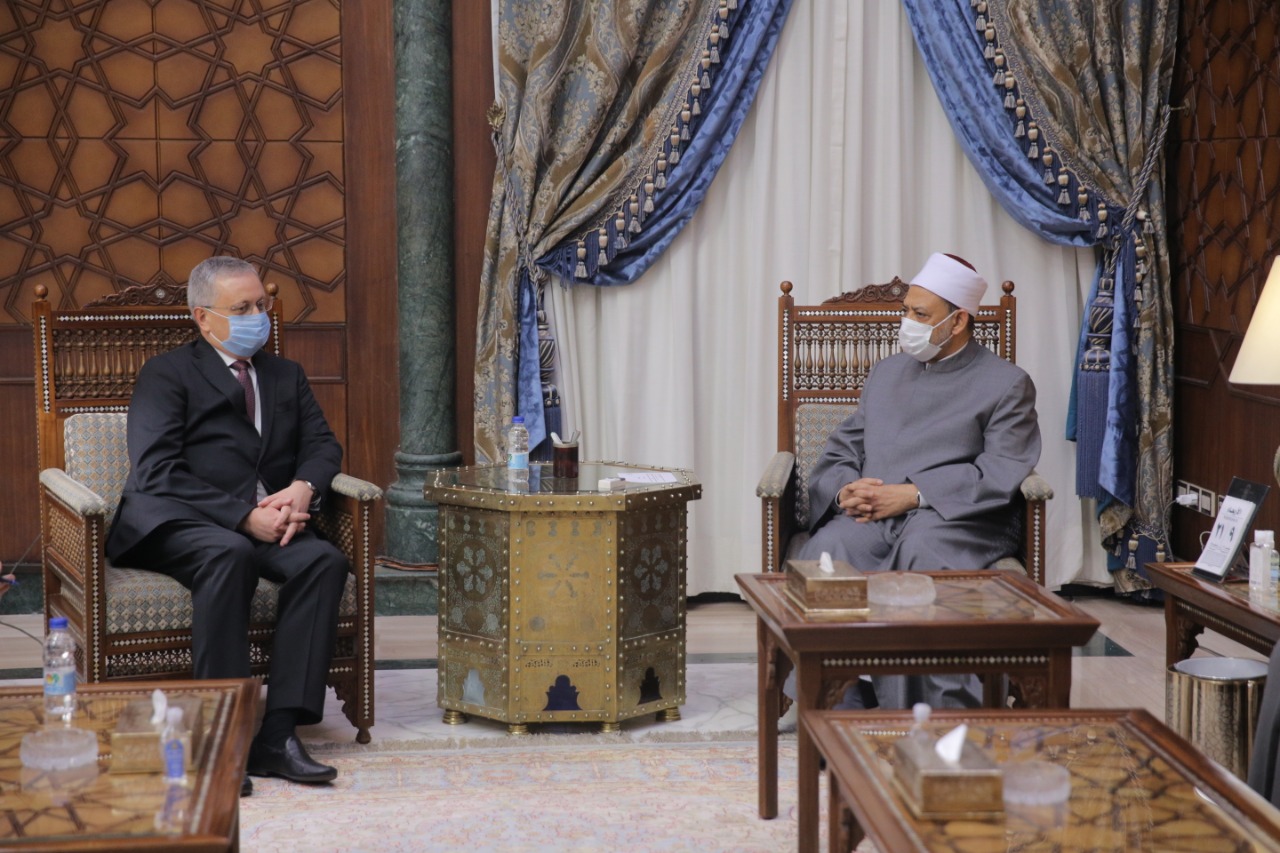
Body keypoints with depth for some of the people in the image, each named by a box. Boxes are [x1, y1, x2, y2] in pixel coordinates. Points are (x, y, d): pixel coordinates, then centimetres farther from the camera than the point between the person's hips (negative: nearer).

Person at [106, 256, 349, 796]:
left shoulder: (286, 376, 24)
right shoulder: (166, 375, 5)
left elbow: (323, 445, 14)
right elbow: (156, 472, -8)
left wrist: (303, 487, -11)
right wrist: (245, 516, -18)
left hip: (268, 525, 5)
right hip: (174, 526, -5)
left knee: (324, 560, -27)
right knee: (229, 555, -38)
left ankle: (277, 734, -31)